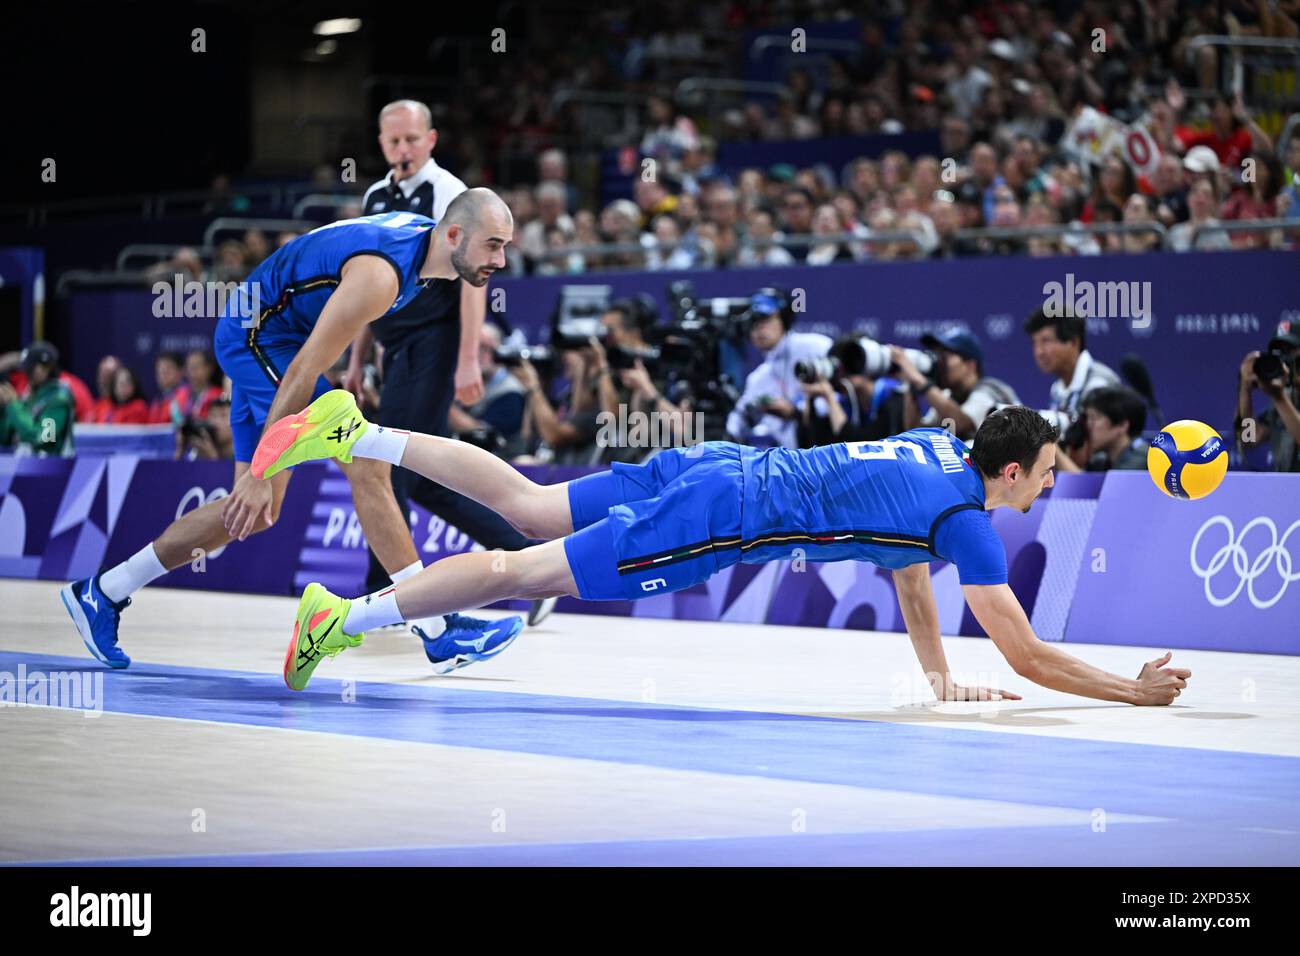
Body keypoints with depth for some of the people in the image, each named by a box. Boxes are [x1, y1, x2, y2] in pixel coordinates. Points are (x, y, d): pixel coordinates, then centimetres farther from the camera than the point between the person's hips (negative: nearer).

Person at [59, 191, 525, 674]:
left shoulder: (420, 232, -1)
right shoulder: (380, 273, -29)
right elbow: (303, 373, -30)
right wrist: (260, 473, -30)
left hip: (256, 338, 10)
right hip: (262, 332, -10)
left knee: (255, 511, 10)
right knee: (366, 467, -16)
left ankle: (102, 593, 19)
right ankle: (438, 633, -15)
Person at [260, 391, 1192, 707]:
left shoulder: (938, 443, 13)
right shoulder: (966, 517, -12)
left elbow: (910, 570, 28)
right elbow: (1027, 654, -10)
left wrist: (942, 678, 25)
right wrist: (1135, 691, -3)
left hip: (720, 469, 8)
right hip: (723, 517, -8)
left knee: (526, 506, 15)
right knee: (522, 572, -8)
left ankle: (352, 432, 13)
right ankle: (343, 617, -8)